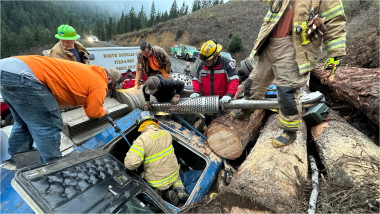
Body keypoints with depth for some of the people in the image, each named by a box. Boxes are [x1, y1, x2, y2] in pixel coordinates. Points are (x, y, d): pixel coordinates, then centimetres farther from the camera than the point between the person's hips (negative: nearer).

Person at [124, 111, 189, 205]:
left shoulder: (141, 140, -25)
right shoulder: (166, 133, -8)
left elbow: (130, 163, -32)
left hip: (158, 181, -4)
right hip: (174, 174, 4)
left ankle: (166, 193, 6)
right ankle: (179, 190, 10)